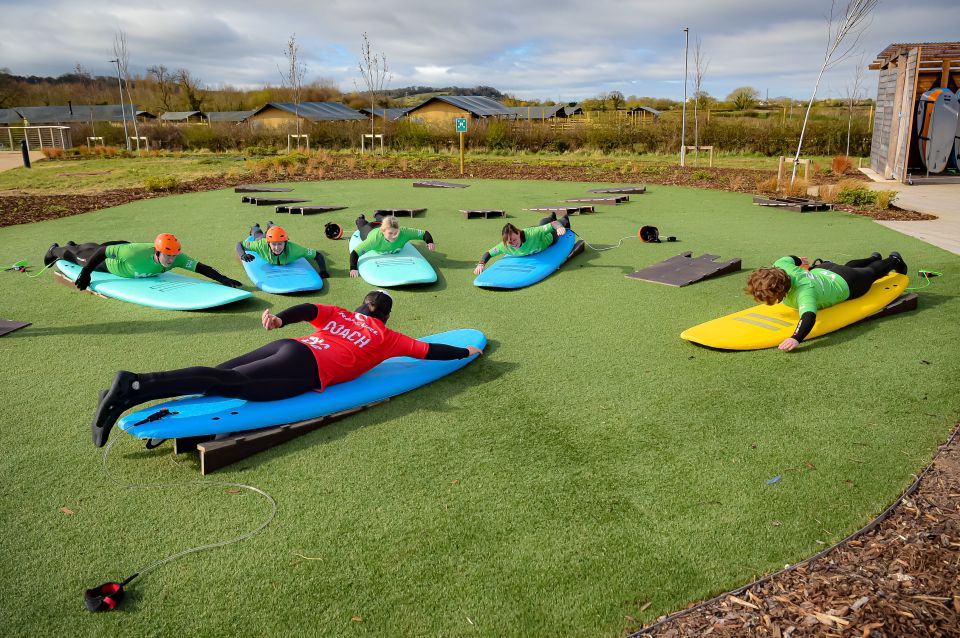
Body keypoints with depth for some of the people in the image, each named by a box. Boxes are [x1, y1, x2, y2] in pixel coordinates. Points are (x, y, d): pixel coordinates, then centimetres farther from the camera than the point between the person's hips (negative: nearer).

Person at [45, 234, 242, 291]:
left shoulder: (177, 258, -39)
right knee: (82, 257, 28)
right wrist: (85, 274, -30)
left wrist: (222, 279, -57)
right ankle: (55, 250, 60)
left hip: (124, 249, 5)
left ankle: (72, 246, 69)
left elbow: (200, 267, -44)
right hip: (108, 263, -5)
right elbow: (103, 252, -38)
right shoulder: (136, 254, -50)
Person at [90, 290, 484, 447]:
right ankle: (135, 389, -37)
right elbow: (428, 351, 28)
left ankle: (132, 388, -23)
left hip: (288, 346, 6)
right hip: (307, 369, -6)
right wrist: (464, 353, 42)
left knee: (215, 377, -6)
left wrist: (280, 318, -5)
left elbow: (309, 309, 11)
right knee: (232, 383, -21)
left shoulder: (339, 314, 31)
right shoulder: (385, 337, 22)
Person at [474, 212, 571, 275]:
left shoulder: (532, 234, -54)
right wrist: (481, 264, -48)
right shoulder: (505, 247, -42)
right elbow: (488, 253, -30)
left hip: (548, 238, -4)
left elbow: (553, 224, -55)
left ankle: (564, 219, 67)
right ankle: (552, 217, 74)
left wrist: (559, 227, -77)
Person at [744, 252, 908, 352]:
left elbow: (809, 316, -70)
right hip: (823, 270, 6)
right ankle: (874, 258, 73)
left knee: (871, 272, 30)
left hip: (847, 285, -6)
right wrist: (799, 261, 14)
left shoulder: (803, 291, -54)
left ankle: (893, 260, 62)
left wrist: (796, 338, -86)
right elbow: (788, 258, -9)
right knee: (849, 266, 42)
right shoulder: (780, 267, -32)